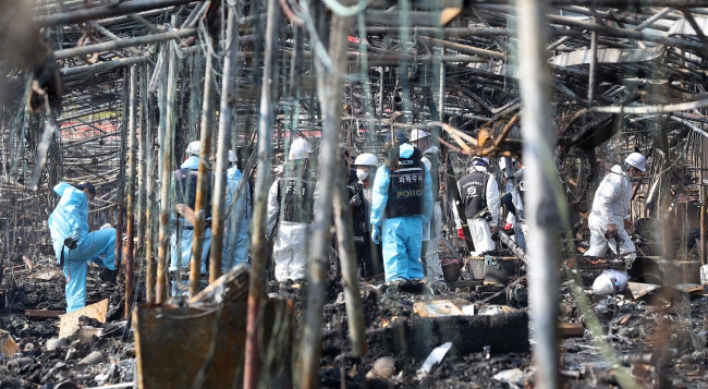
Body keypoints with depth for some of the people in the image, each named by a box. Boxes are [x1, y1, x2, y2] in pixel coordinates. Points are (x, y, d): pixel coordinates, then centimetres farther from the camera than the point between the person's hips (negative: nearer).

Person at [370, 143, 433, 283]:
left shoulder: (386, 170, -6)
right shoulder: (422, 168, 8)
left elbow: (379, 199, -5)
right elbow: (428, 197, 12)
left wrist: (375, 224, 0)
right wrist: (426, 219, 20)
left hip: (394, 221, -4)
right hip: (416, 220, 4)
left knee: (394, 255, -4)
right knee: (414, 255, 13)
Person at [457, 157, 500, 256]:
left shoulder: (461, 182, 11)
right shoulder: (488, 179, -4)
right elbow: (493, 203, -8)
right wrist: (494, 223, -3)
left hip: (468, 220, 5)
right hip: (484, 219, -5)